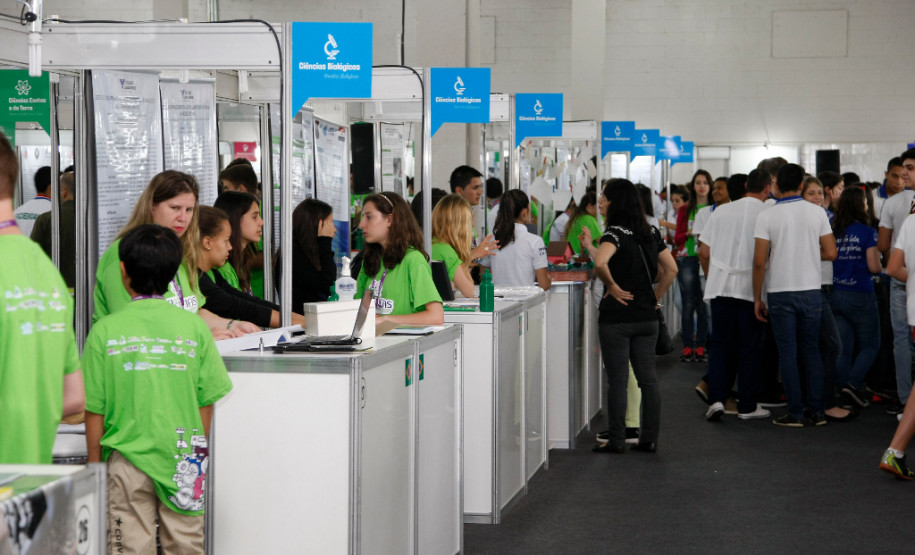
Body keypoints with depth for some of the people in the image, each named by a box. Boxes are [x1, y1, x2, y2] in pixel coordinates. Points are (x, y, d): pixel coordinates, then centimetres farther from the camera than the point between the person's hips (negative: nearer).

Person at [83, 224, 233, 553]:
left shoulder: (105, 331, -6)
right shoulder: (194, 327, -3)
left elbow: (94, 409, -2)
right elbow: (206, 402, 1)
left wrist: (94, 463, 9)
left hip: (126, 459, -1)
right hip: (183, 461, 1)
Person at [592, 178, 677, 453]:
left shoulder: (615, 232, -13)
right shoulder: (651, 232, 8)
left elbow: (600, 263, -32)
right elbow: (670, 269, 10)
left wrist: (612, 286, -16)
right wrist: (655, 298, 12)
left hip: (617, 315, -6)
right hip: (647, 315, 6)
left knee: (617, 380, 0)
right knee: (648, 378, 9)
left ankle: (616, 440, 4)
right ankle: (649, 438, 12)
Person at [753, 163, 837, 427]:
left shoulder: (766, 216, -8)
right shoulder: (817, 212, -1)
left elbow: (759, 261, -10)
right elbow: (831, 253, 0)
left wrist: (757, 298, -1)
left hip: (781, 293, -2)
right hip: (811, 291, 2)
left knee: (787, 353, 4)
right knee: (812, 351, 12)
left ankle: (795, 413, 4)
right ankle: (817, 411, 12)